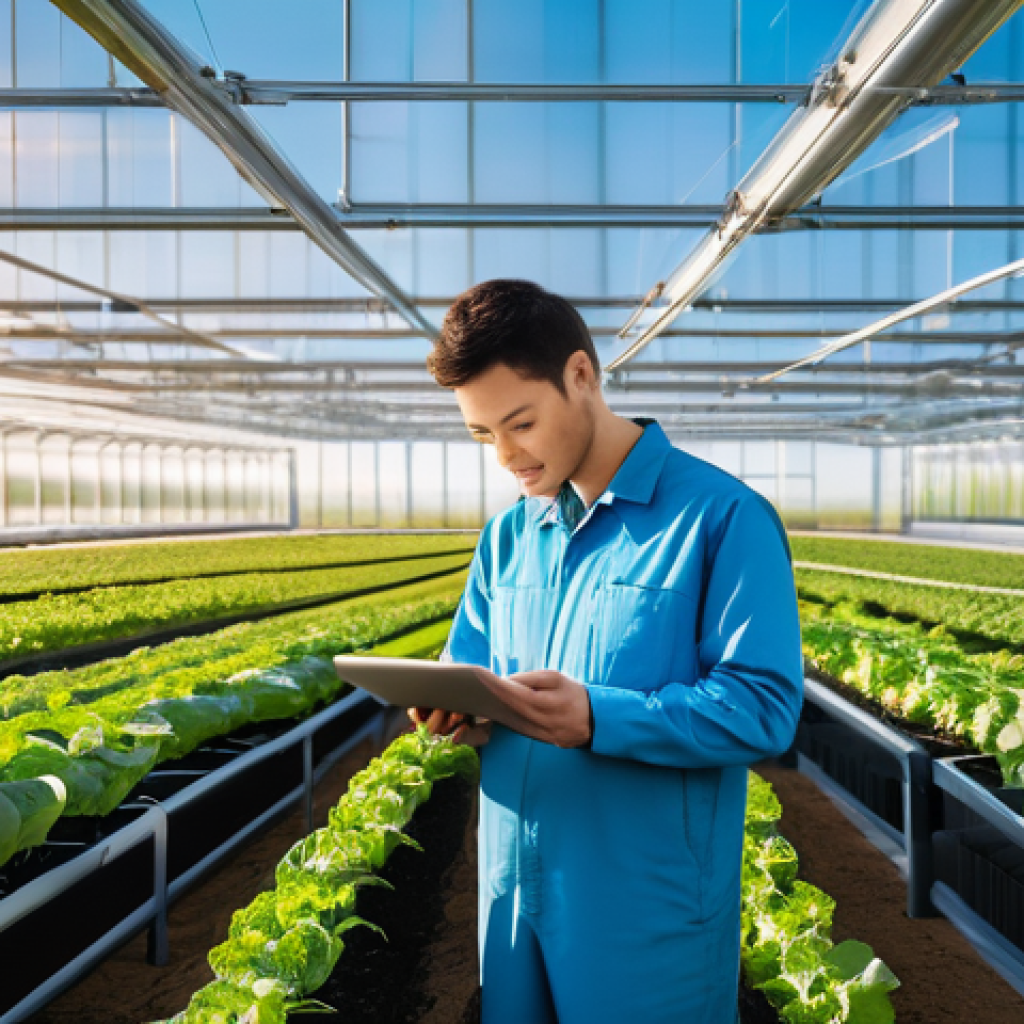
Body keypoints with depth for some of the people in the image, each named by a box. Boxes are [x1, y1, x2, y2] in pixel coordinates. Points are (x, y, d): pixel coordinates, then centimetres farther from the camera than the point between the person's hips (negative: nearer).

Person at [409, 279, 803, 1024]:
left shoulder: (723, 517, -12)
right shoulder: (509, 535, 9)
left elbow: (765, 708, -17)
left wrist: (597, 720, -29)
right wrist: (461, 711, -8)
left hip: (651, 914, -6)